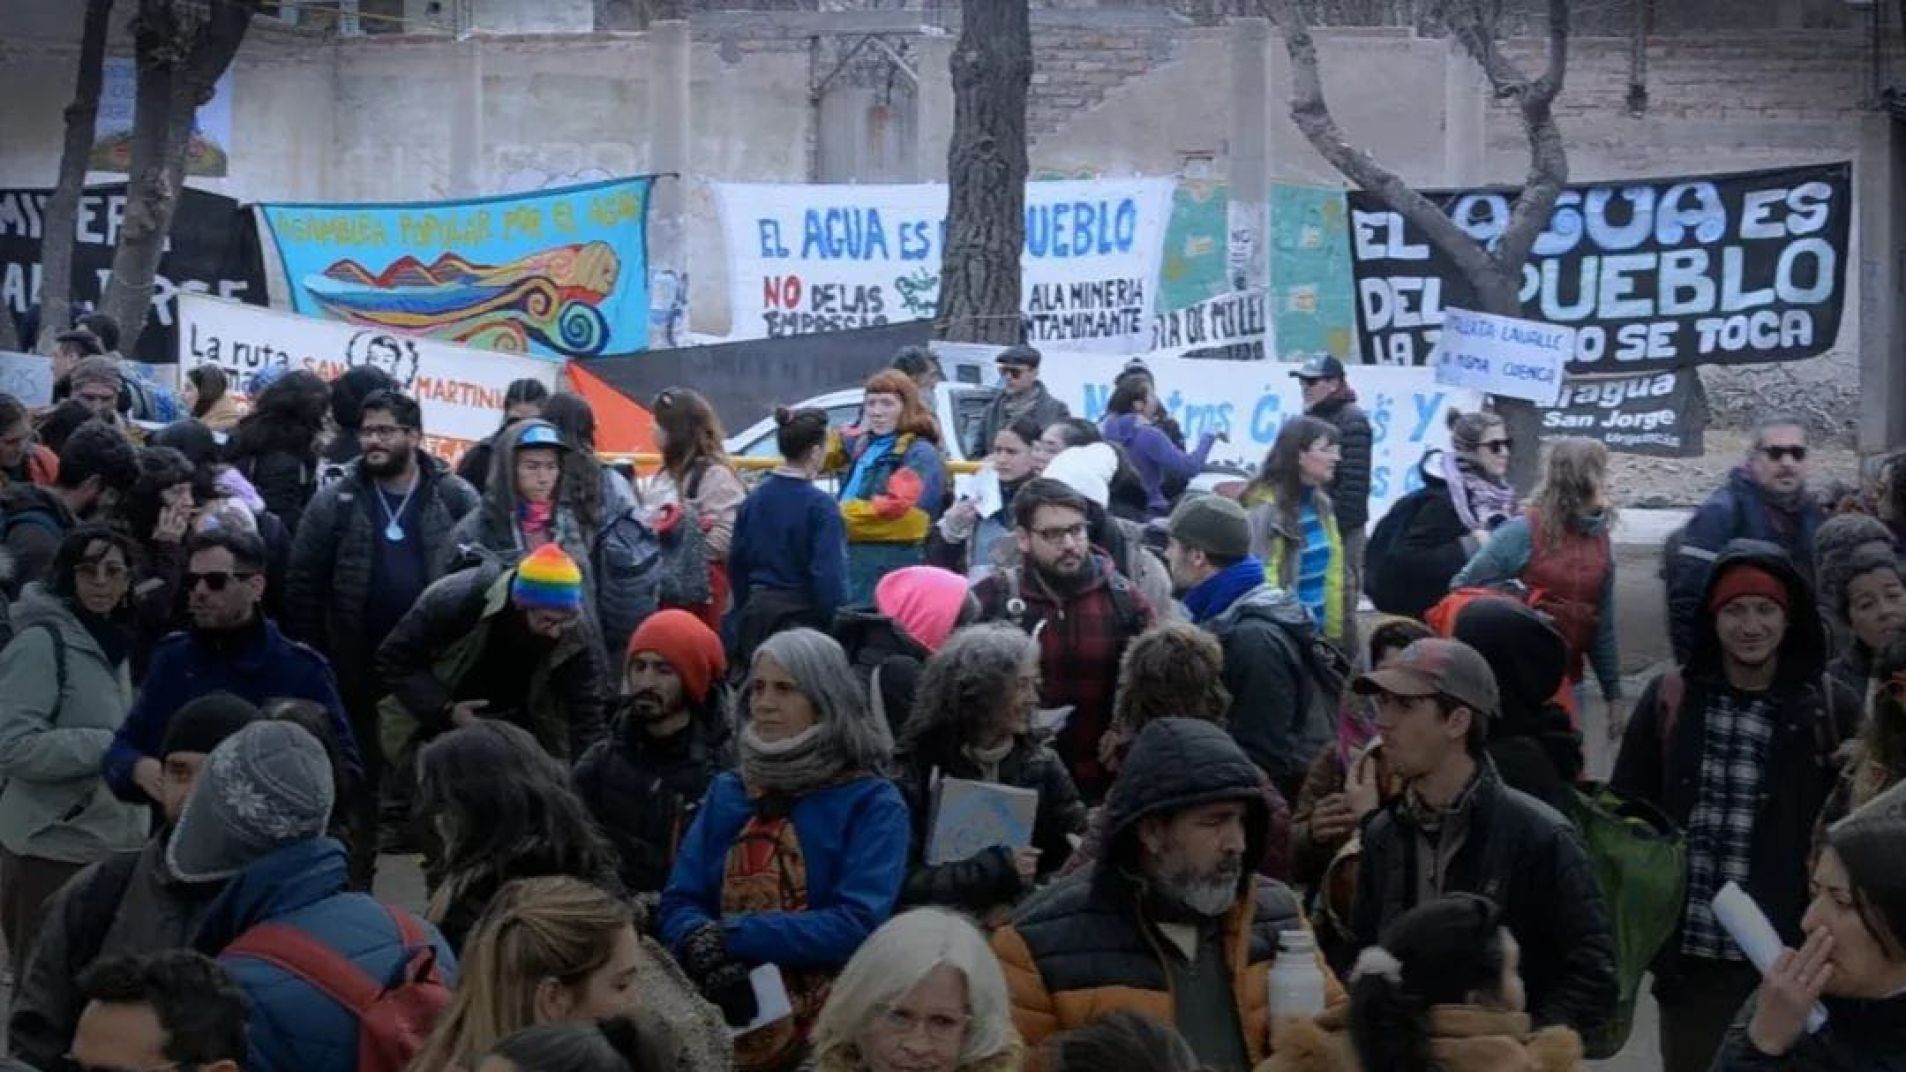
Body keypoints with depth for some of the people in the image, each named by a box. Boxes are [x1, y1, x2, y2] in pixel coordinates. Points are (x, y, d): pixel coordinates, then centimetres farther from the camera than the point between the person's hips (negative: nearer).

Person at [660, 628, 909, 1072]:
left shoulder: (872, 802, 1)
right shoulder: (726, 792, 14)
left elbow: (858, 925, -10)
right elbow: (680, 902, 8)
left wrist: (732, 936, -13)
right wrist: (705, 948, -14)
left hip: (823, 1027, -3)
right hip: (722, 1017, 3)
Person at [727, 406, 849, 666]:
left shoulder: (754, 498, 5)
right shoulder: (820, 506, -15)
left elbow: (736, 562, 11)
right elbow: (829, 576, -19)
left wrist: (743, 612, 21)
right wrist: (838, 629, -13)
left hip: (756, 614, 7)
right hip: (804, 615, -6)